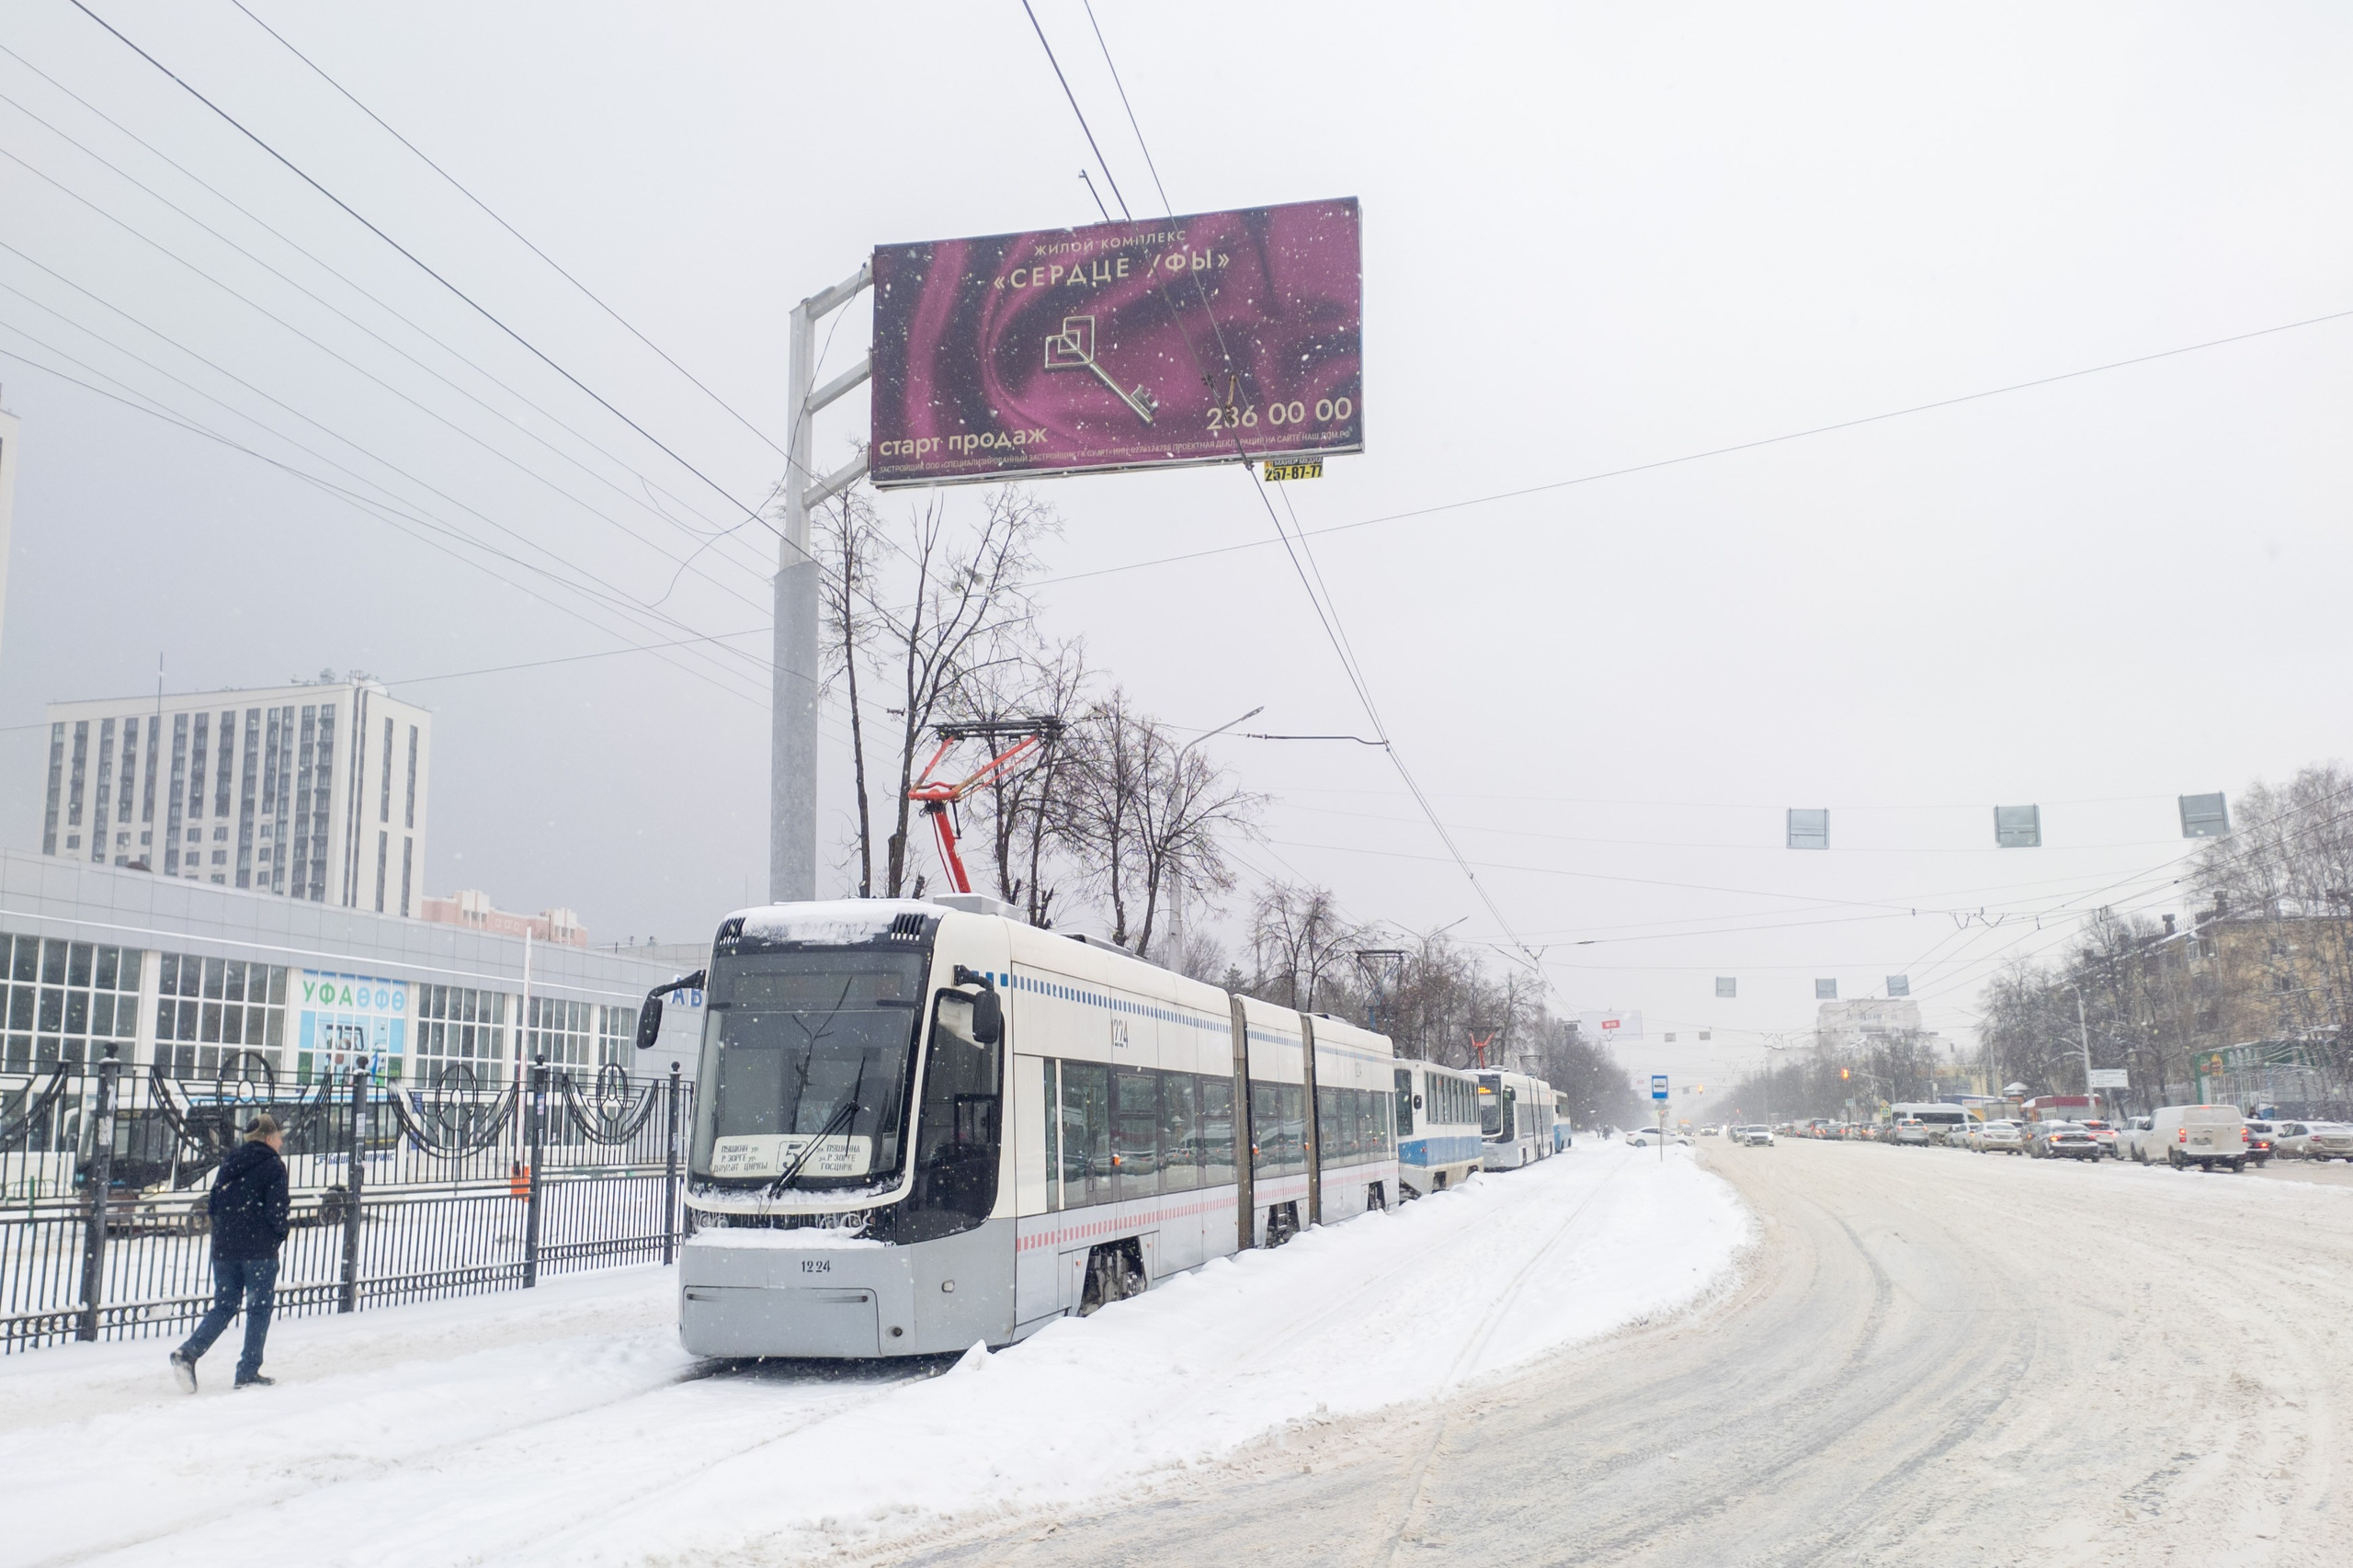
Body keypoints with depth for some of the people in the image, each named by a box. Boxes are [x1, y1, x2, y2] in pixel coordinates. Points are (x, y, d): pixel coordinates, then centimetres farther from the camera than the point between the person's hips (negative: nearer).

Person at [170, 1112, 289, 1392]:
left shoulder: (230, 1163, 12)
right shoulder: (273, 1166, -7)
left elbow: (213, 1204, 12)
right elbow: (276, 1211, -12)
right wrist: (279, 1237, 5)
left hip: (224, 1249, 6)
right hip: (259, 1249, -6)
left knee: (223, 1306, 13)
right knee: (259, 1308, 4)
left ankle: (187, 1353, -6)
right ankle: (248, 1372, 3)